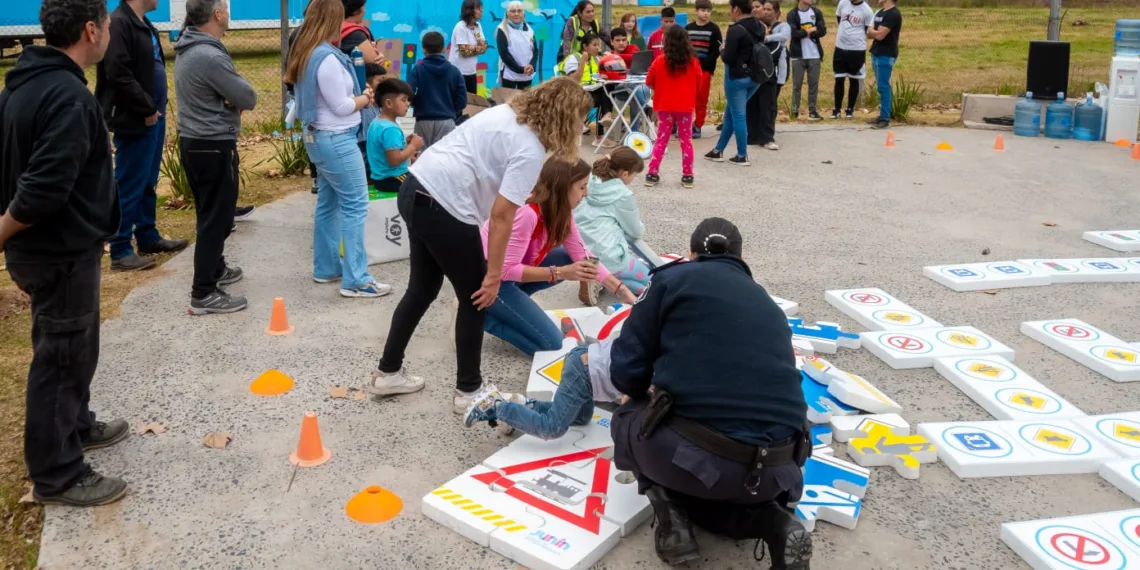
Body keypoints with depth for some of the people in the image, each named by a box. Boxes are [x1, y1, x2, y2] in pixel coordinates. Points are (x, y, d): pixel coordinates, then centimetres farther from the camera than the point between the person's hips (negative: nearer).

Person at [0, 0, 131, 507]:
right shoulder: (68, 96, -25)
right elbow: (45, 189, -30)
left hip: (41, 247, 9)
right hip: (63, 252, -9)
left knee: (72, 348, 25)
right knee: (61, 357, 2)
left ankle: (77, 427, 43)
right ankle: (57, 475, 15)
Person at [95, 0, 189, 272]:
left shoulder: (143, 24, 15)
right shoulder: (118, 23, -15)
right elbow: (119, 74, -23)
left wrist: (157, 110, 11)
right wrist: (147, 109, -17)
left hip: (152, 118, 9)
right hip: (134, 122, -9)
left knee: (148, 184, 17)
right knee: (129, 188, -3)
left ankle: (148, 238, 29)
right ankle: (120, 252, 3)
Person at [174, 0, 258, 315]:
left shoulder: (186, 49, 8)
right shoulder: (210, 57, -23)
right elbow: (248, 98, -18)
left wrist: (228, 97, -9)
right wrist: (237, 88, 3)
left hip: (192, 141, 10)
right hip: (214, 147, -10)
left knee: (209, 213, 22)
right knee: (217, 218, -4)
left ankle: (214, 268, 38)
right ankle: (204, 294, 0)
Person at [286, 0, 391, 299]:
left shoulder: (306, 54, 9)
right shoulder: (327, 58, -20)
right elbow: (342, 107, -16)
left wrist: (358, 96, 5)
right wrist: (365, 98, 1)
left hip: (317, 137, 10)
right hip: (336, 140, -10)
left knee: (328, 202, 15)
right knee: (355, 205, -6)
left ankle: (326, 268, 23)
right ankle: (355, 280, -4)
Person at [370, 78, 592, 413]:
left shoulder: (507, 111, 13)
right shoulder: (530, 151, -12)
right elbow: (501, 216, -16)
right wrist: (493, 275, -10)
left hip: (415, 189, 9)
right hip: (444, 207, -9)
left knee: (423, 289, 22)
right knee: (475, 298, 8)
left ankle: (387, 373, 34)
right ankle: (468, 391, 20)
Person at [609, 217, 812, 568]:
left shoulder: (673, 279, 9)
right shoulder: (767, 304, 24)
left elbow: (626, 372, 4)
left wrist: (653, 395, 29)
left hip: (699, 454, -4)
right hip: (774, 467, 5)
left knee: (628, 420, 28)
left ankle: (670, 513, 6)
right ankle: (774, 524, 8)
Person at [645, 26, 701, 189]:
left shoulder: (659, 62, -8)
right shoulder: (693, 62, -7)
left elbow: (649, 83, 4)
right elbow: (698, 85, 5)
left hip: (664, 107, 0)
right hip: (686, 107, 0)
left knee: (661, 140, 10)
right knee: (686, 141, 9)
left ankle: (652, 174, 8)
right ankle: (687, 176, 9)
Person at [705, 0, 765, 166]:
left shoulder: (735, 30, -18)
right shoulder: (760, 28, 6)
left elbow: (728, 58, -19)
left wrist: (722, 51, 0)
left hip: (737, 77, -8)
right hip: (755, 76, 8)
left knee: (738, 115, 2)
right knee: (730, 112, 18)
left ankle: (742, 156, 9)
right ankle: (718, 150, 26)